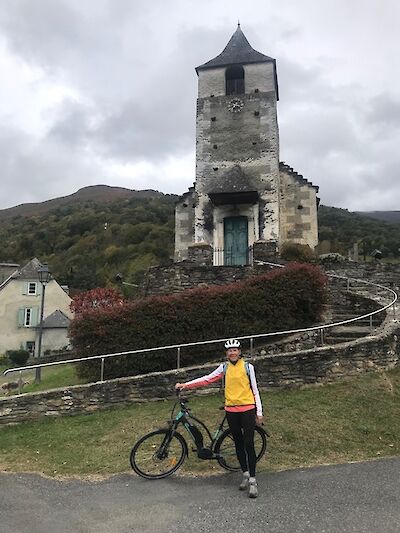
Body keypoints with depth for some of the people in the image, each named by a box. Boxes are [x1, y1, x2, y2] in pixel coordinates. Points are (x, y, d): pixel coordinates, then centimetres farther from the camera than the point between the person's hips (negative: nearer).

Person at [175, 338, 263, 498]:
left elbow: (254, 389, 3)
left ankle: (252, 480, 5)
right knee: (238, 443, 12)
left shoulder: (247, 367, -1)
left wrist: (259, 412, 1)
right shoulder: (224, 367, 4)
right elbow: (207, 379, 1)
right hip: (231, 410, 3)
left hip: (247, 409, -3)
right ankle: (245, 474, 29)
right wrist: (185, 385, -4)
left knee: (249, 444, -5)